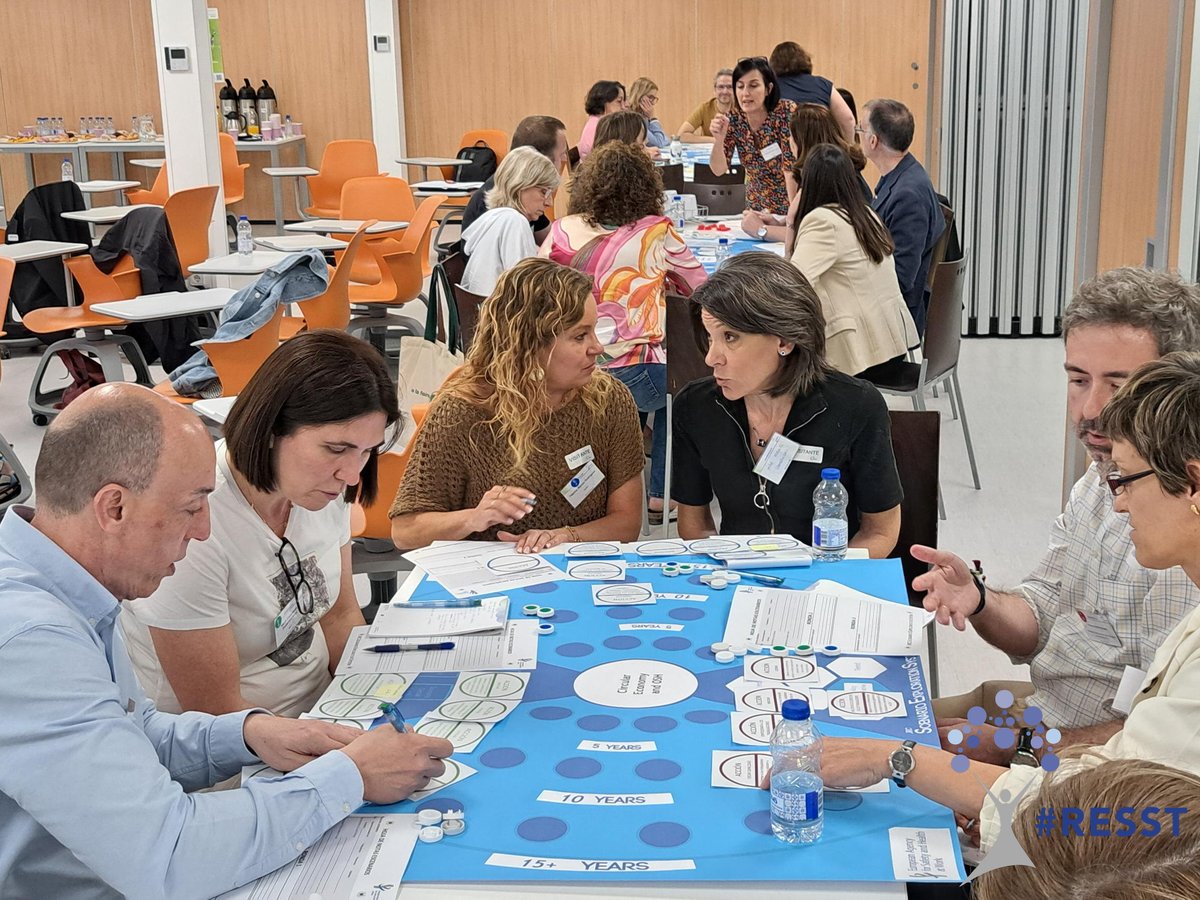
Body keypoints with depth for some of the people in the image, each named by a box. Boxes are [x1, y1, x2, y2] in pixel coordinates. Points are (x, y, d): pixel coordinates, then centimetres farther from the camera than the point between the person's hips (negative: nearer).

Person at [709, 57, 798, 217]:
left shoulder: (787, 112, -15)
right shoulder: (733, 119, -5)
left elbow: (792, 167, -16)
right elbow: (719, 170, -7)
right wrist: (719, 140, -25)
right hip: (758, 207, 3)